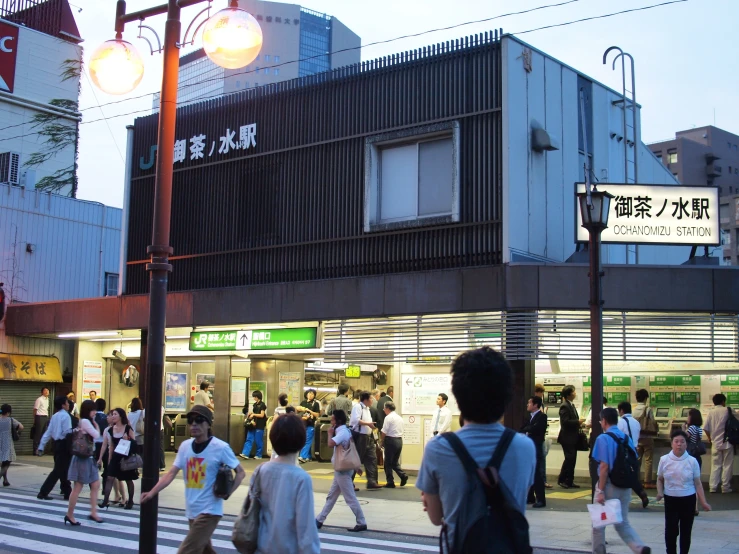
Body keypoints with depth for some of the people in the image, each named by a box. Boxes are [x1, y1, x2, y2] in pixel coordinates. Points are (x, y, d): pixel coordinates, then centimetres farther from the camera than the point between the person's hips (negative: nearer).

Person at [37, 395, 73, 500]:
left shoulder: (54, 416, 13)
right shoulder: (66, 416, -12)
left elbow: (48, 433, 11)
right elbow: (67, 432, -20)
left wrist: (41, 447, 11)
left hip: (57, 444, 9)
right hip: (64, 444, -9)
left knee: (62, 469, 14)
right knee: (58, 470, -4)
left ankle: (67, 492, 19)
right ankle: (43, 492, -5)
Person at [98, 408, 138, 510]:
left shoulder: (128, 428, -9)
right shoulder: (111, 430, 4)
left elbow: (134, 443, -5)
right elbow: (111, 446, 11)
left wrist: (128, 440, -25)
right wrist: (109, 459, 12)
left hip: (126, 457, -4)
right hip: (115, 456, 4)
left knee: (128, 480, 6)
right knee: (109, 478, -6)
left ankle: (130, 501, 17)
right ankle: (105, 500, -5)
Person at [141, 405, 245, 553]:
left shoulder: (220, 447, -13)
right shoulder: (185, 446, 3)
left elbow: (240, 472, -5)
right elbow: (171, 474, 1)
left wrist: (227, 493, -16)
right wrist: (152, 492, -11)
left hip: (209, 512, -6)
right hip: (192, 511, 6)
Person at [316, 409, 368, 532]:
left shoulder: (342, 432, -20)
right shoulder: (344, 431, 12)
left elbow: (331, 443, -36)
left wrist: (330, 433, -17)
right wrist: (357, 466, 21)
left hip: (342, 469, -11)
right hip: (341, 469, 11)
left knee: (350, 498, -4)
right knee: (331, 496, 16)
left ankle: (361, 523, 1)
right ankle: (319, 520, 24)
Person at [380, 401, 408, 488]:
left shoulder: (388, 417, -10)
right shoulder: (399, 418, 13)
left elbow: (384, 432, -14)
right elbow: (401, 431, 11)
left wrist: (382, 442, 1)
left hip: (391, 440, -7)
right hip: (399, 440, 7)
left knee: (388, 462, 4)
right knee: (395, 462, 17)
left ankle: (390, 482, 6)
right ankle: (403, 475, -3)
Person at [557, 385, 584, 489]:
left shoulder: (571, 405, 16)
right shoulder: (564, 406, -14)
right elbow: (565, 421, -22)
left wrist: (579, 423, 6)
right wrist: (578, 422, -17)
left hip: (573, 437, 9)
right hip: (567, 438, -9)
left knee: (572, 459, 9)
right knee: (569, 458, -11)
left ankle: (569, 481, 14)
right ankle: (561, 480, -3)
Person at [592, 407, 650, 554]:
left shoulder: (604, 439, -13)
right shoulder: (626, 438, 7)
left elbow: (604, 466, -18)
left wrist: (600, 491, -16)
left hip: (609, 485, -6)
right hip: (625, 487, 6)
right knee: (623, 523, 13)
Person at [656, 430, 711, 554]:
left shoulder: (692, 461, -4)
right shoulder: (664, 460, -3)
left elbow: (697, 483, 1)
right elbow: (660, 479, 7)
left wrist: (703, 502, -5)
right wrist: (660, 492, -10)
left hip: (688, 500, 0)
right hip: (670, 500, 0)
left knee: (686, 531, 8)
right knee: (670, 530, -2)